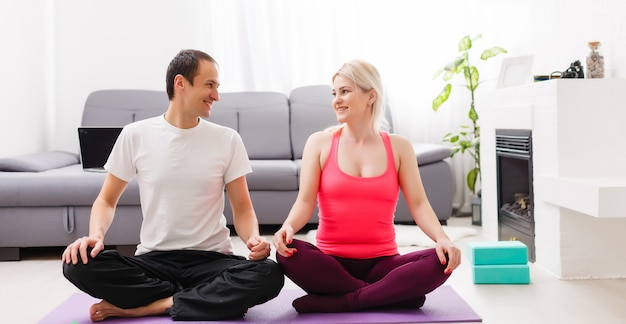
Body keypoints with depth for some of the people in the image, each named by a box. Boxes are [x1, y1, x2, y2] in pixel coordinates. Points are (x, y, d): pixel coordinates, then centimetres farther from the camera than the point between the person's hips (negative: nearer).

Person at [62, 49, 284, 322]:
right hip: (153, 259, 1)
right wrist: (96, 235, -14)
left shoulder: (227, 140, 2)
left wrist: (254, 239, -18)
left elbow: (242, 208, 4)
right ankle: (214, 300, -17)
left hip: (210, 259, 0)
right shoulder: (135, 135, 1)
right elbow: (107, 200, 8)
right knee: (79, 265, -26)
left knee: (269, 275, -30)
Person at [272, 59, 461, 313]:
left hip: (381, 263, 1)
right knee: (287, 252, -32)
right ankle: (394, 295, -21)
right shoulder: (319, 142, 3)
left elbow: (418, 203, -2)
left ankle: (335, 303, -22)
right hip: (331, 261, 0)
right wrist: (288, 226, -27)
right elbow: (305, 201, -5)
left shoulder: (398, 147, 6)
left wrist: (441, 237, -22)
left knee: (441, 261, -26)